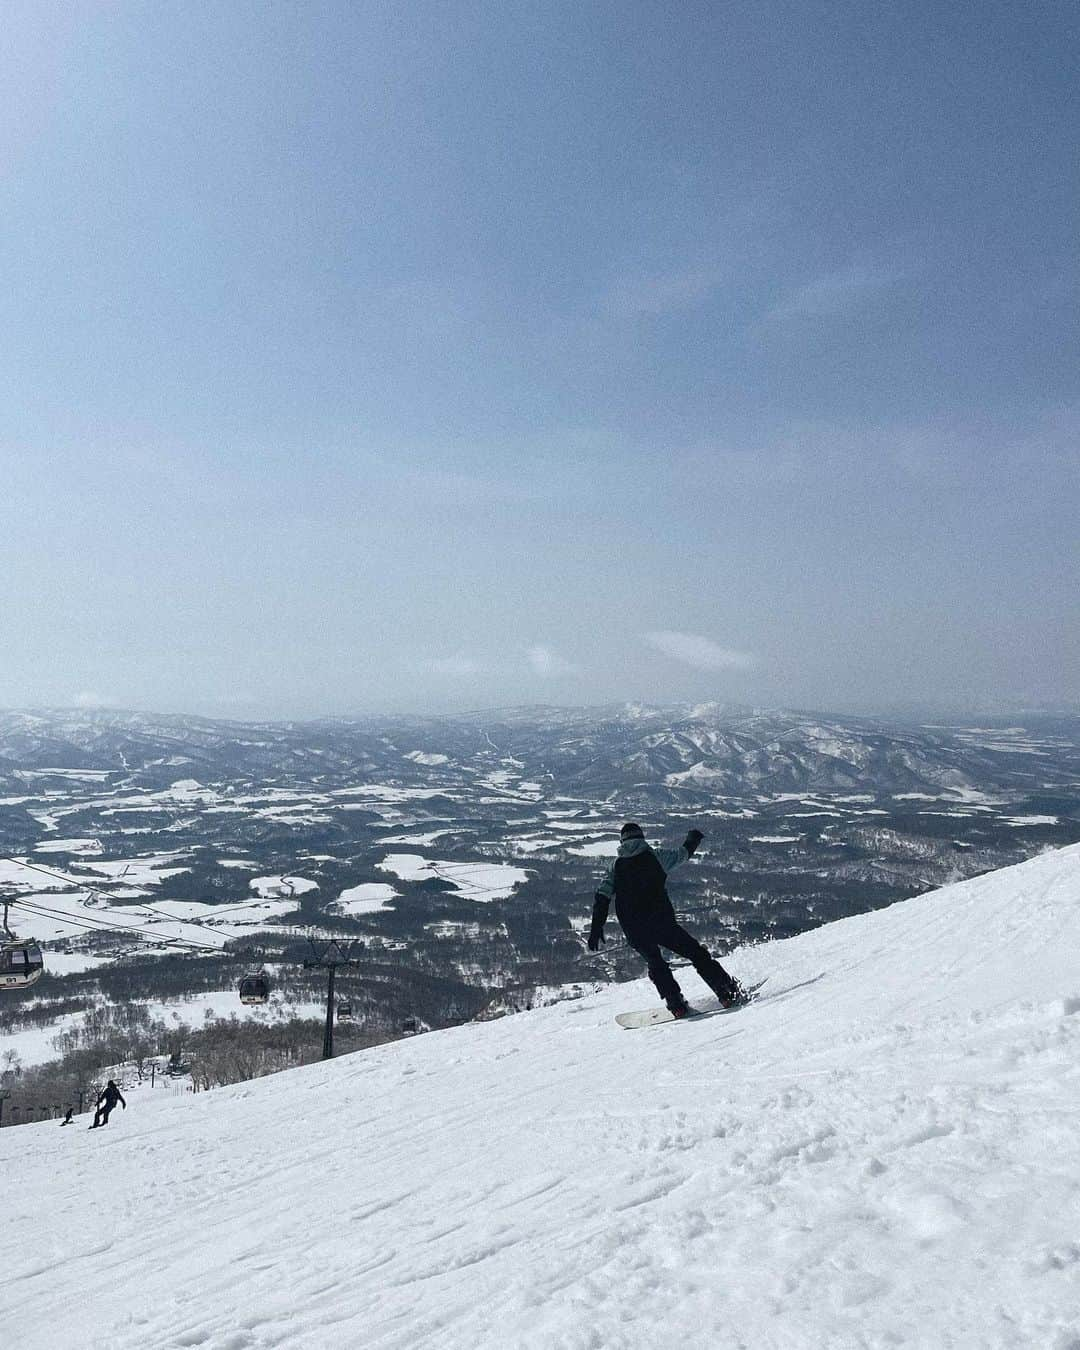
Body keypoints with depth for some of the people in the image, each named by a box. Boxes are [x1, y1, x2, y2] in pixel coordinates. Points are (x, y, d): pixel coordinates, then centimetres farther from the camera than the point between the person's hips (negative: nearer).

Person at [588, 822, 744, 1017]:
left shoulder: (616, 866, 9)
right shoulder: (654, 856, 3)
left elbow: (602, 896, 2)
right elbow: (682, 854, 19)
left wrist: (596, 928, 6)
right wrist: (693, 840, 40)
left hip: (634, 931, 2)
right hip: (661, 921, -2)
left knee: (655, 963, 23)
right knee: (696, 953, 9)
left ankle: (677, 1004, 10)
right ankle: (728, 993, 3)